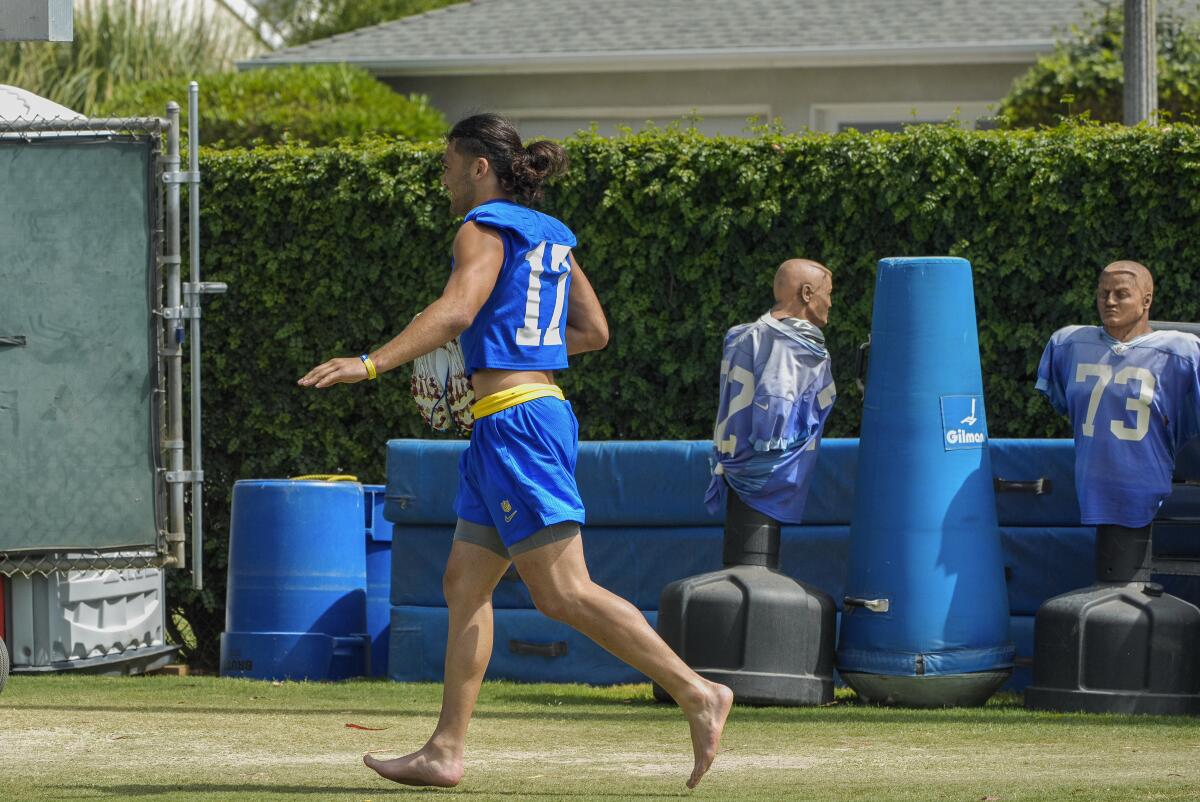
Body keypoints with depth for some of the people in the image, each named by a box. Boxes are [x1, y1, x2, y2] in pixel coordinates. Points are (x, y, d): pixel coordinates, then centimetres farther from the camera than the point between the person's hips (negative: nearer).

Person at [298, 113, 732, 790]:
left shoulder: (486, 227, -8)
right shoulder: (550, 236, 17)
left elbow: (455, 312, -24)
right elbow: (594, 331, 22)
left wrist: (372, 364, -27)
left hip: (515, 422, -10)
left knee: (564, 593, -11)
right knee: (465, 583, 10)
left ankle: (697, 694, -13)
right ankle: (446, 751, 9)